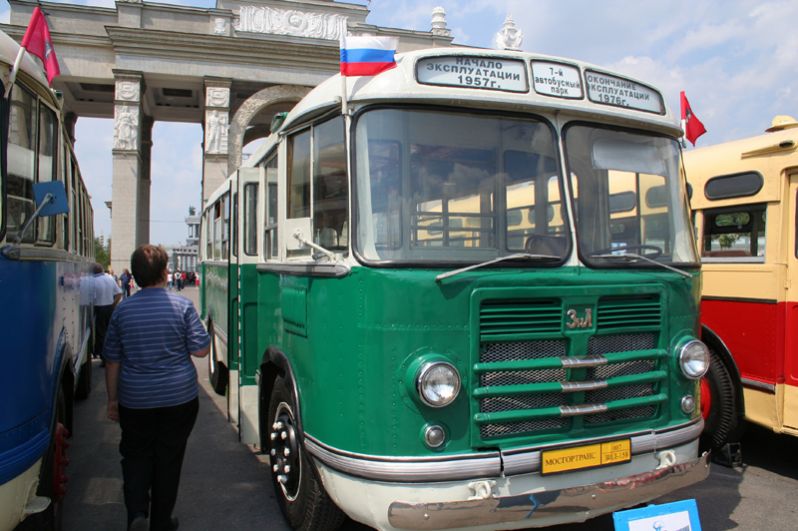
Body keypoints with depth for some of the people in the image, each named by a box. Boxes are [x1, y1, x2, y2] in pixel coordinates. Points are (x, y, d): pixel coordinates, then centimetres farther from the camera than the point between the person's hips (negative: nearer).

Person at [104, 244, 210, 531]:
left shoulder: (122, 309, -3)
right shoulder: (182, 305, -10)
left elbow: (112, 360, 3)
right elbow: (201, 350, -9)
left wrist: (113, 399, 13)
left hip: (135, 400, 1)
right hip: (178, 399, -1)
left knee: (136, 456, 17)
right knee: (169, 460, 12)